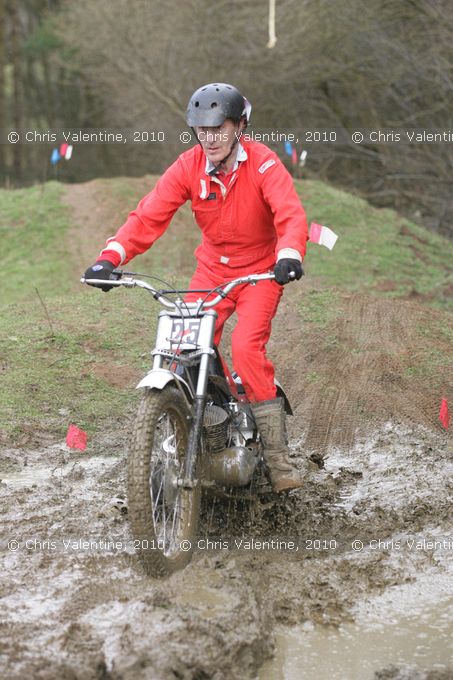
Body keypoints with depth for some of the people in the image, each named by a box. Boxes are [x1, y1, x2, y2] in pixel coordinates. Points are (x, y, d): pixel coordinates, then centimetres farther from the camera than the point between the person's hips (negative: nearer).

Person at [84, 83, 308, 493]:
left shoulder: (263, 163, -18)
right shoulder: (188, 166, -8)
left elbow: (291, 213, -31)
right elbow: (150, 215, -15)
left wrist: (290, 255, -52)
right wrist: (112, 256, -31)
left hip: (261, 270, -4)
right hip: (212, 269, 4)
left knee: (247, 346, -23)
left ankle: (277, 454, -16)